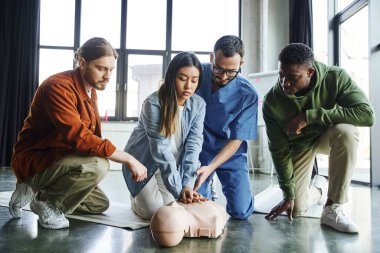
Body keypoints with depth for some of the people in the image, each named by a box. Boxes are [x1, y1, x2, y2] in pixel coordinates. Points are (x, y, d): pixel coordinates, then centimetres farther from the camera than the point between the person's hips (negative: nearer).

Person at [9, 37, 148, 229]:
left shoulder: (91, 90, 6)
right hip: (33, 161, -9)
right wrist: (129, 159, -32)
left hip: (58, 159, 9)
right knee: (97, 165, -33)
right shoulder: (59, 86, -24)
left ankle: (42, 193, 16)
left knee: (101, 204, 17)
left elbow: (93, 135, 5)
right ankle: (46, 203, -9)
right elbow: (79, 137, -35)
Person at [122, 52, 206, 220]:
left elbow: (193, 144, -17)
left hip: (173, 165, 4)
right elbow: (160, 149, -29)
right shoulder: (154, 103, -25)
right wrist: (178, 190, -31)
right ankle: (137, 198, 20)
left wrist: (187, 185, -28)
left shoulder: (198, 105, -11)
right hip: (144, 162, -4)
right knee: (153, 210, -16)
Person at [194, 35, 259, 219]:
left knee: (241, 211, -8)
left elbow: (236, 140, -14)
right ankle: (206, 191, 25)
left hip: (230, 154, 0)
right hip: (198, 150, 1)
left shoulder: (247, 95, -17)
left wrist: (210, 168, -28)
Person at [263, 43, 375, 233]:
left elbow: (367, 114, -38)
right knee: (296, 209, -6)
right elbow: (279, 150, -17)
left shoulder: (336, 78, -27)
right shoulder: (272, 101, -25)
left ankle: (332, 209, -23)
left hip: (329, 135, 0)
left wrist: (310, 116, -41)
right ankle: (318, 188, 32)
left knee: (346, 130, -37)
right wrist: (288, 193, -14)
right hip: (298, 144, 1)